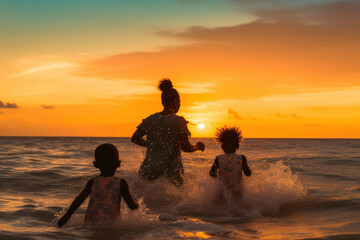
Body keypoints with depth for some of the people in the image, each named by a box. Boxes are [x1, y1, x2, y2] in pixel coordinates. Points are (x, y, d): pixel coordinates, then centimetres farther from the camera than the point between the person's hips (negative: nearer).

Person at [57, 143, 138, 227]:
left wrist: (67, 215, 5)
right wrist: (136, 204, 26)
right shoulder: (121, 183, 0)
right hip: (111, 223, -3)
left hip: (91, 224, 3)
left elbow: (79, 199, -1)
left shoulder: (93, 182, 5)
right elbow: (132, 206, 3)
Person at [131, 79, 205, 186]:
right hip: (170, 173, -4)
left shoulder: (150, 119, 5)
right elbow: (186, 147, -14)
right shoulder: (178, 121, -9)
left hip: (149, 170, 4)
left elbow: (134, 138, 14)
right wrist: (198, 146, 6)